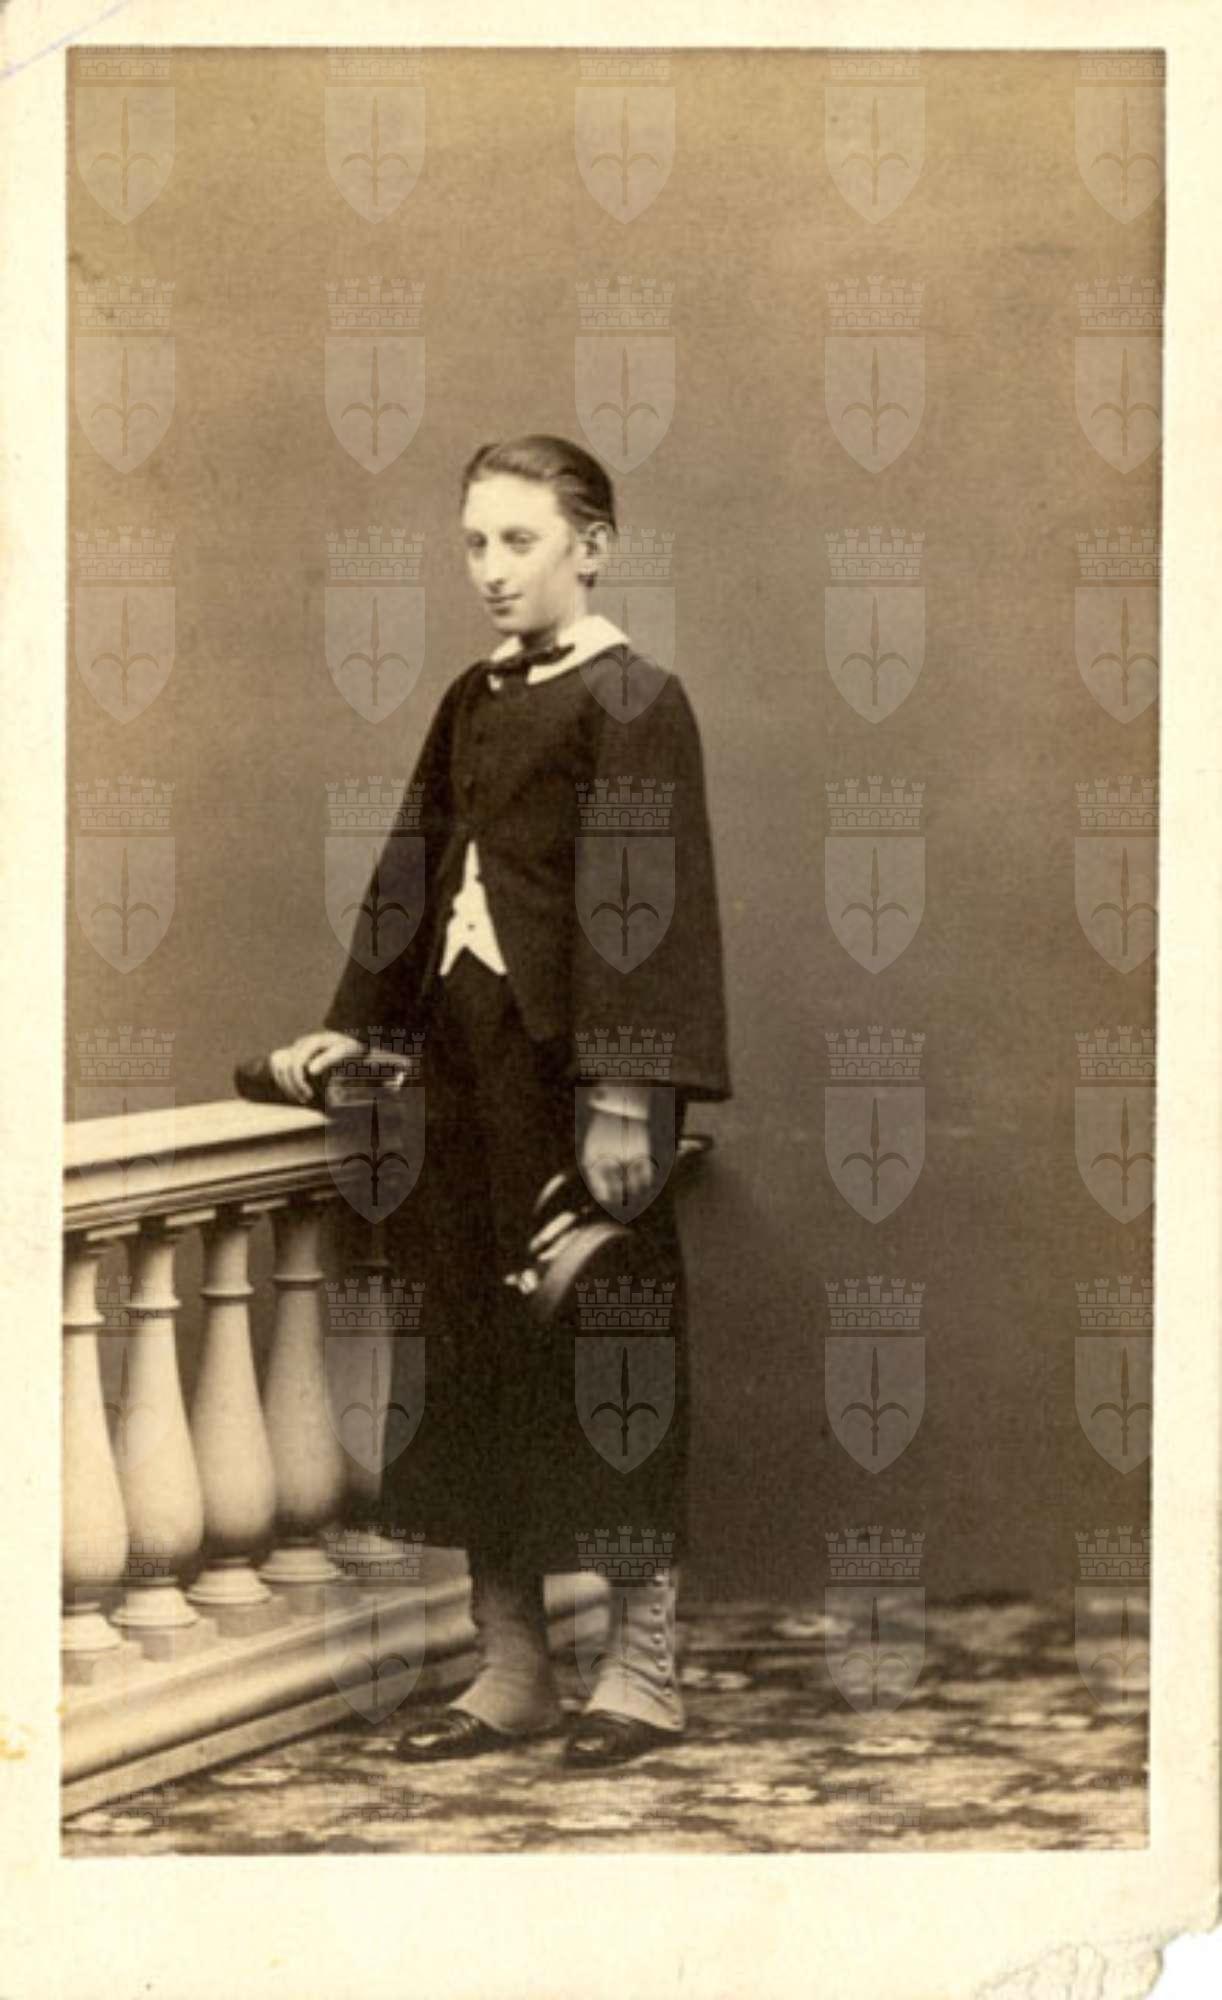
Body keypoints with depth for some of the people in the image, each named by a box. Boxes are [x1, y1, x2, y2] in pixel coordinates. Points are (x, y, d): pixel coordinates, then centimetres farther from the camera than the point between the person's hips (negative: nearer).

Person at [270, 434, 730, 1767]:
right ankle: (510, 1667, 19)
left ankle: (642, 1669, 11)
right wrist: (354, 1025, 13)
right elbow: (416, 870, 19)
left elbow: (642, 900, -14)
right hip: (469, 1065, 7)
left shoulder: (632, 700, -7)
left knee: (608, 1356, 0)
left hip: (579, 1066, -7)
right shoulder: (474, 701, 15)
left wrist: (628, 1090, -21)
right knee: (477, 1352, 9)